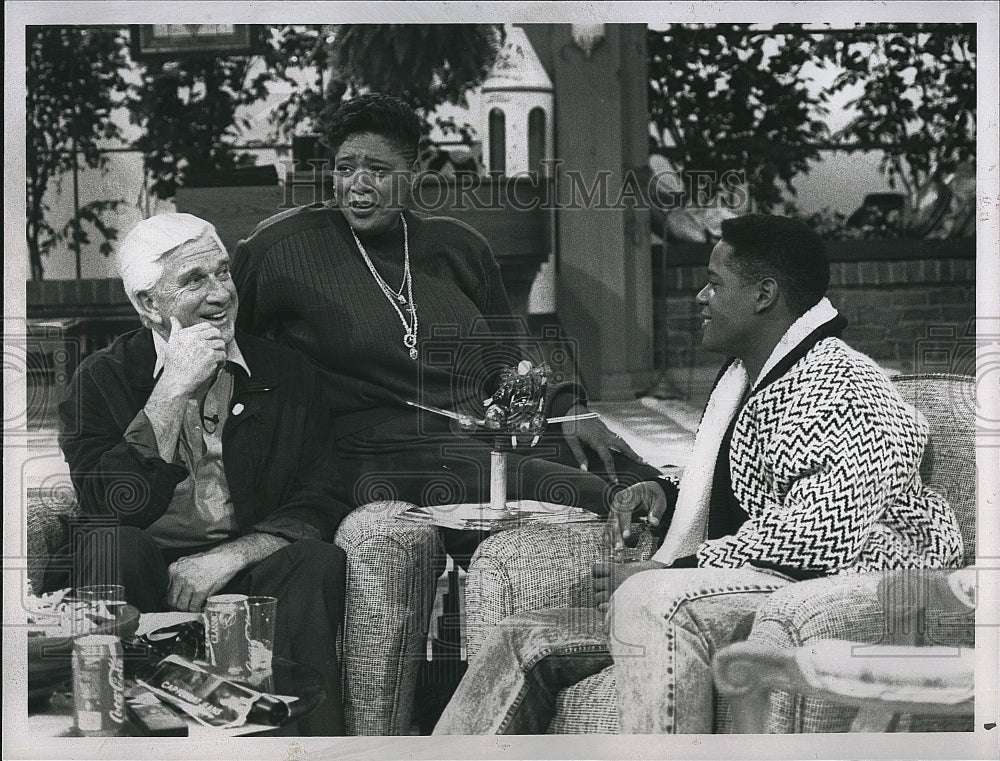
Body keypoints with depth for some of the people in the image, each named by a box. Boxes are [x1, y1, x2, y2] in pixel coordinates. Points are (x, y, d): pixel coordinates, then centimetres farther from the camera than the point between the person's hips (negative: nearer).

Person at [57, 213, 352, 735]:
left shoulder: (286, 375, 10)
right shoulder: (103, 379, 6)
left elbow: (320, 504, 2)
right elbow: (110, 505, -10)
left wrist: (230, 556, -15)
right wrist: (175, 390, -12)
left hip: (248, 569, 1)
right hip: (147, 571, -1)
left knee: (318, 561, -29)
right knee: (111, 547, -33)